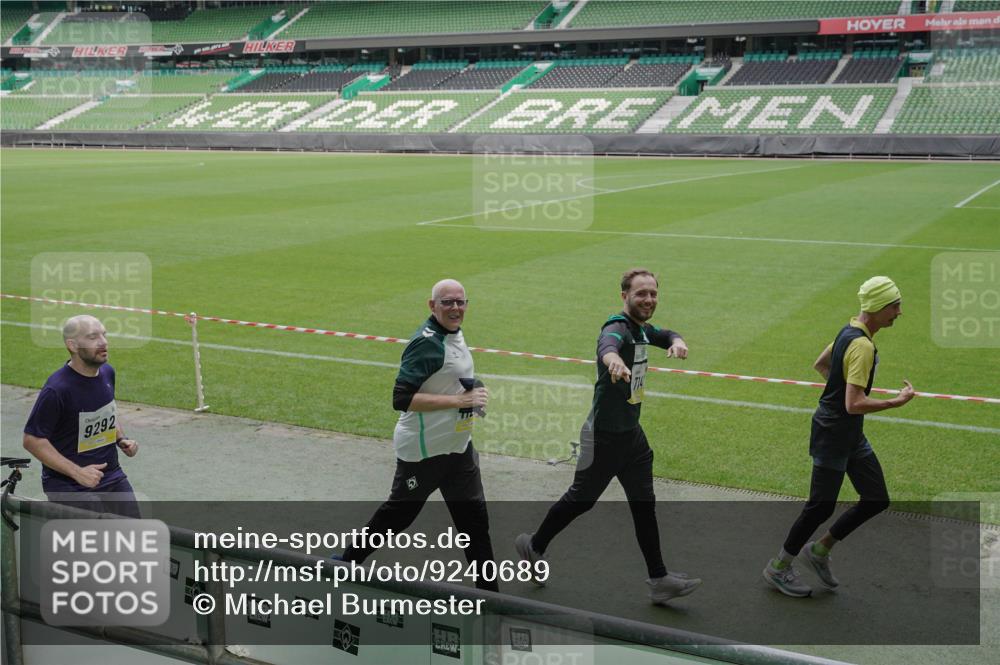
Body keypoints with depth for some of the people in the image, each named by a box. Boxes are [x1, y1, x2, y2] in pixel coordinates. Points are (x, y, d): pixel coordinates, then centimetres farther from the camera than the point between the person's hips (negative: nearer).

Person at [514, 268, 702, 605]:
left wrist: (676, 341, -5)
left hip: (632, 433, 8)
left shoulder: (642, 328, 5)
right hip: (605, 435, -8)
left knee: (644, 505, 9)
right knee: (581, 500, 8)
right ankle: (534, 545, 31)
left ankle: (658, 579, 15)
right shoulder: (618, 328, -24)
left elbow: (663, 335, 22)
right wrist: (613, 359, -74)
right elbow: (607, 344, -47)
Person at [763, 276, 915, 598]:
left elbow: (820, 364, 21)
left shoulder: (849, 330, 6)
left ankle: (819, 550, 24)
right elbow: (854, 405, -30)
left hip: (852, 437, 10)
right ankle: (779, 567, 20)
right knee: (821, 507, 2)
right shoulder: (863, 346, -25)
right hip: (833, 435, -10)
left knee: (877, 500, 10)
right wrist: (897, 402, -21)